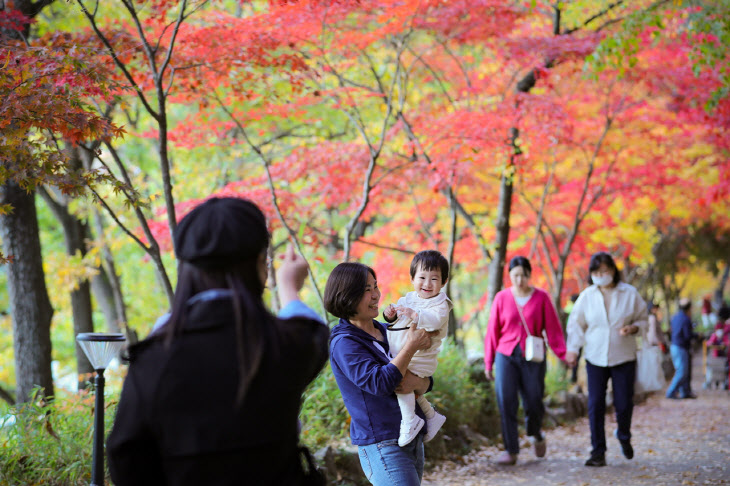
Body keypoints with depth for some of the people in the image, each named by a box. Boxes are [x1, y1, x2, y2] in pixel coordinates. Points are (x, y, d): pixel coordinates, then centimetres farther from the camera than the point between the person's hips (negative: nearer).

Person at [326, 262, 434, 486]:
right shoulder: (344, 343, -11)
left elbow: (427, 382, 12)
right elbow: (380, 383, -24)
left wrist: (417, 383, -13)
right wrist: (412, 345, -17)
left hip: (413, 440, 8)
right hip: (382, 445, -8)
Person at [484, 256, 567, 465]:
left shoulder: (541, 297, 1)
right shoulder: (501, 298, 4)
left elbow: (553, 329, 1)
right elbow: (492, 332, 8)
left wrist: (564, 354, -10)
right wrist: (488, 363, 9)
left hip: (532, 358, -1)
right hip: (506, 356, 1)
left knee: (533, 403, 1)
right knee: (505, 402, -9)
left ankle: (536, 434, 35)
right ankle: (511, 450, -3)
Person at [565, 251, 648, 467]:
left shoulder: (630, 294, -1)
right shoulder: (586, 296, 0)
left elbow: (643, 318, 8)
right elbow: (576, 324, 6)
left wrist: (634, 328, -14)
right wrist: (572, 349, -5)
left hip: (624, 358, -1)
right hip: (595, 358, 1)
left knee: (624, 404, 2)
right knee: (595, 405, -4)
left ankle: (624, 436, 35)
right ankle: (598, 452, 3)